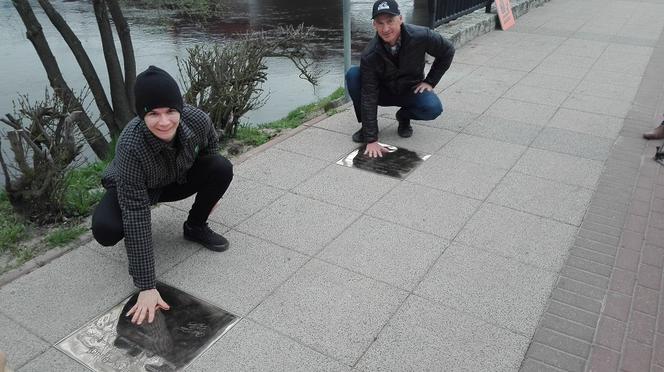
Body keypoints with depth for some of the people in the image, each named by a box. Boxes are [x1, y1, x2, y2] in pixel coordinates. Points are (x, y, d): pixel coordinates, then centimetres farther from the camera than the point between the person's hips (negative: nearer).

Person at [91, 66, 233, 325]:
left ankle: (195, 227, 4)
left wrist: (212, 189, 5)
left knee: (223, 168, -22)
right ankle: (134, 243, 6)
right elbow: (135, 215, -40)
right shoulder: (130, 146, -41)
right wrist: (147, 286, -41)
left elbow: (211, 145, -4)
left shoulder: (197, 120, -31)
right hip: (128, 190, -3)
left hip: (178, 180, 3)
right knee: (106, 230, -32)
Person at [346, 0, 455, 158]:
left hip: (411, 90, 1)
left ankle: (404, 116, 4)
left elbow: (447, 51, -5)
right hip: (383, 91, 0)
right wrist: (371, 140, -33)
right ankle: (367, 125, -8)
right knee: (353, 74, -28)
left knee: (433, 108, -31)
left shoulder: (421, 36, -26)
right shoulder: (370, 55, -28)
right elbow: (369, 97, -29)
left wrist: (430, 81, -7)